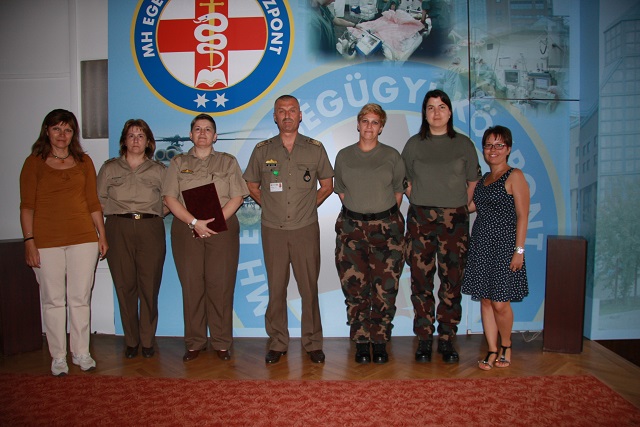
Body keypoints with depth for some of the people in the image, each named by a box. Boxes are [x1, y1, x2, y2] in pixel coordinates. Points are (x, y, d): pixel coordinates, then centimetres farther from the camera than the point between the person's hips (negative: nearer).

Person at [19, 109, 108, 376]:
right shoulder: (34, 162, 4)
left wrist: (102, 235, 9)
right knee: (53, 300, 4)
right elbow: (27, 206, 0)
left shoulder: (84, 162, 11)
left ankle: (82, 353, 18)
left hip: (83, 237, 2)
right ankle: (58, 357, 17)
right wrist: (29, 241, -8)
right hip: (47, 241, -2)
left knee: (81, 299, 6)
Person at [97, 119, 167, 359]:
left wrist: (153, 215, -1)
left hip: (150, 229, 0)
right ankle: (131, 341, 13)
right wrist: (117, 214, 0)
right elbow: (99, 200, 11)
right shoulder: (110, 168, 13)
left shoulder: (158, 170, 12)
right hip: (119, 230, 1)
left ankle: (147, 341, 10)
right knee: (125, 286, 2)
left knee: (149, 287, -2)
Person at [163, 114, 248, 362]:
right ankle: (194, 343, 12)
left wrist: (214, 221, -11)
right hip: (186, 230, 1)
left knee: (220, 285, -3)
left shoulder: (228, 162, 13)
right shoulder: (178, 163, 15)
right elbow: (170, 199, 4)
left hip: (222, 229, -1)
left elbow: (237, 198, 3)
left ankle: (221, 343, 8)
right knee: (191, 286, 1)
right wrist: (194, 222, -10)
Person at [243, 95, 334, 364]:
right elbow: (251, 186, 16)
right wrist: (269, 205, 5)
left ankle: (312, 343, 17)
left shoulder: (315, 148, 5)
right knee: (276, 288, 6)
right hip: (273, 230, 1)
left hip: (306, 229, -1)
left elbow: (327, 185, 13)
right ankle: (277, 343, 19)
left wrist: (309, 206, 5)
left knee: (309, 287, 3)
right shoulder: (263, 150, 6)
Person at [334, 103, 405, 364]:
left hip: (387, 228, -1)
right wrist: (357, 212, 9)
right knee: (356, 289, 1)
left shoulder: (392, 156, 4)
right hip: (351, 227, 1)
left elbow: (399, 190, 10)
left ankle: (380, 342, 15)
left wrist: (386, 216, 7)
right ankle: (361, 342, 14)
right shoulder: (344, 156, 8)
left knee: (385, 289, 0)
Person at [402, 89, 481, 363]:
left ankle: (446, 340, 13)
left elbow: (474, 182, 12)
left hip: (454, 220, 0)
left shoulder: (463, 144, 7)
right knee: (421, 281, 1)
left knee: (452, 282, 1)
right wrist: (421, 202, 6)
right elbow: (405, 181, 14)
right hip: (420, 219, 0)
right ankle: (424, 340, 13)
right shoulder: (414, 144, 8)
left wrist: (460, 206, 5)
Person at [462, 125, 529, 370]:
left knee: (500, 303, -5)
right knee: (485, 301, 6)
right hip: (481, 245, 6)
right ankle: (492, 352, 17)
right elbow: (471, 205, 18)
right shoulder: (483, 179, 15)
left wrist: (519, 250, -15)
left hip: (504, 245, -6)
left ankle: (506, 347, 20)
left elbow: (522, 216, -10)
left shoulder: (514, 176, -5)